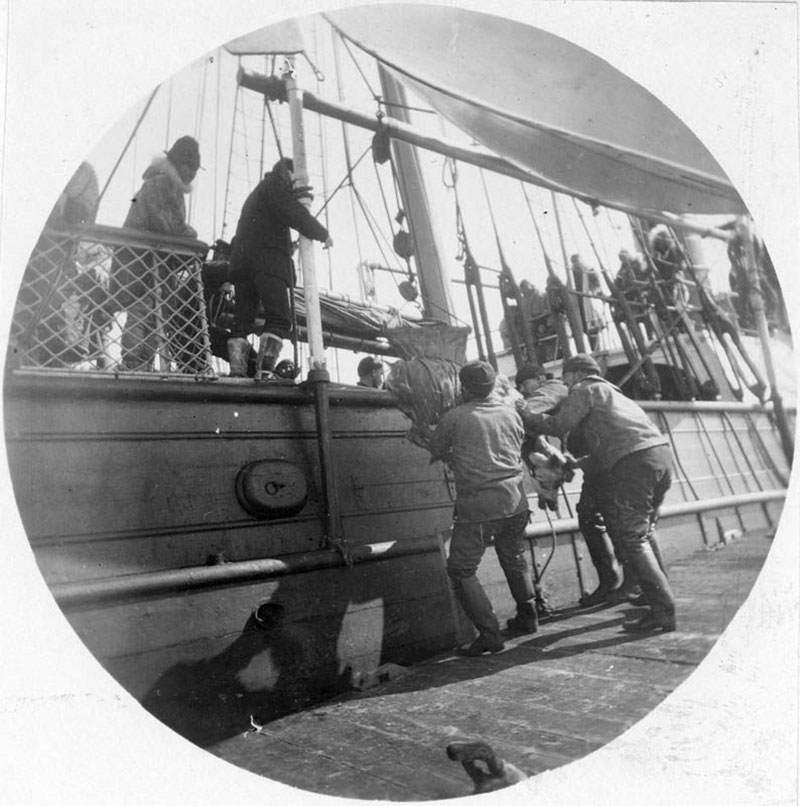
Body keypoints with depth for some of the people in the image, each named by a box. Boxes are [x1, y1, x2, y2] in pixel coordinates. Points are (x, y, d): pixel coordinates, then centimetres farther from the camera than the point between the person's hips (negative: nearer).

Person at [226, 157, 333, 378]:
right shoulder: (274, 183, 8)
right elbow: (294, 213, -6)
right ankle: (265, 371, -28)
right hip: (267, 262, -9)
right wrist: (322, 234, 2)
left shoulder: (255, 193, 37)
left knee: (242, 322, 0)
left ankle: (237, 372, -9)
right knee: (279, 320, -15)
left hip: (242, 261, 9)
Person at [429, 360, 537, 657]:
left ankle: (489, 634, 1)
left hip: (476, 507, -6)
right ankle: (528, 618, 37)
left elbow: (436, 449, 9)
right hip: (515, 501, 6)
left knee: (461, 571, 5)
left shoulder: (455, 417, -4)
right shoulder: (511, 414, 9)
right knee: (514, 560, 26)